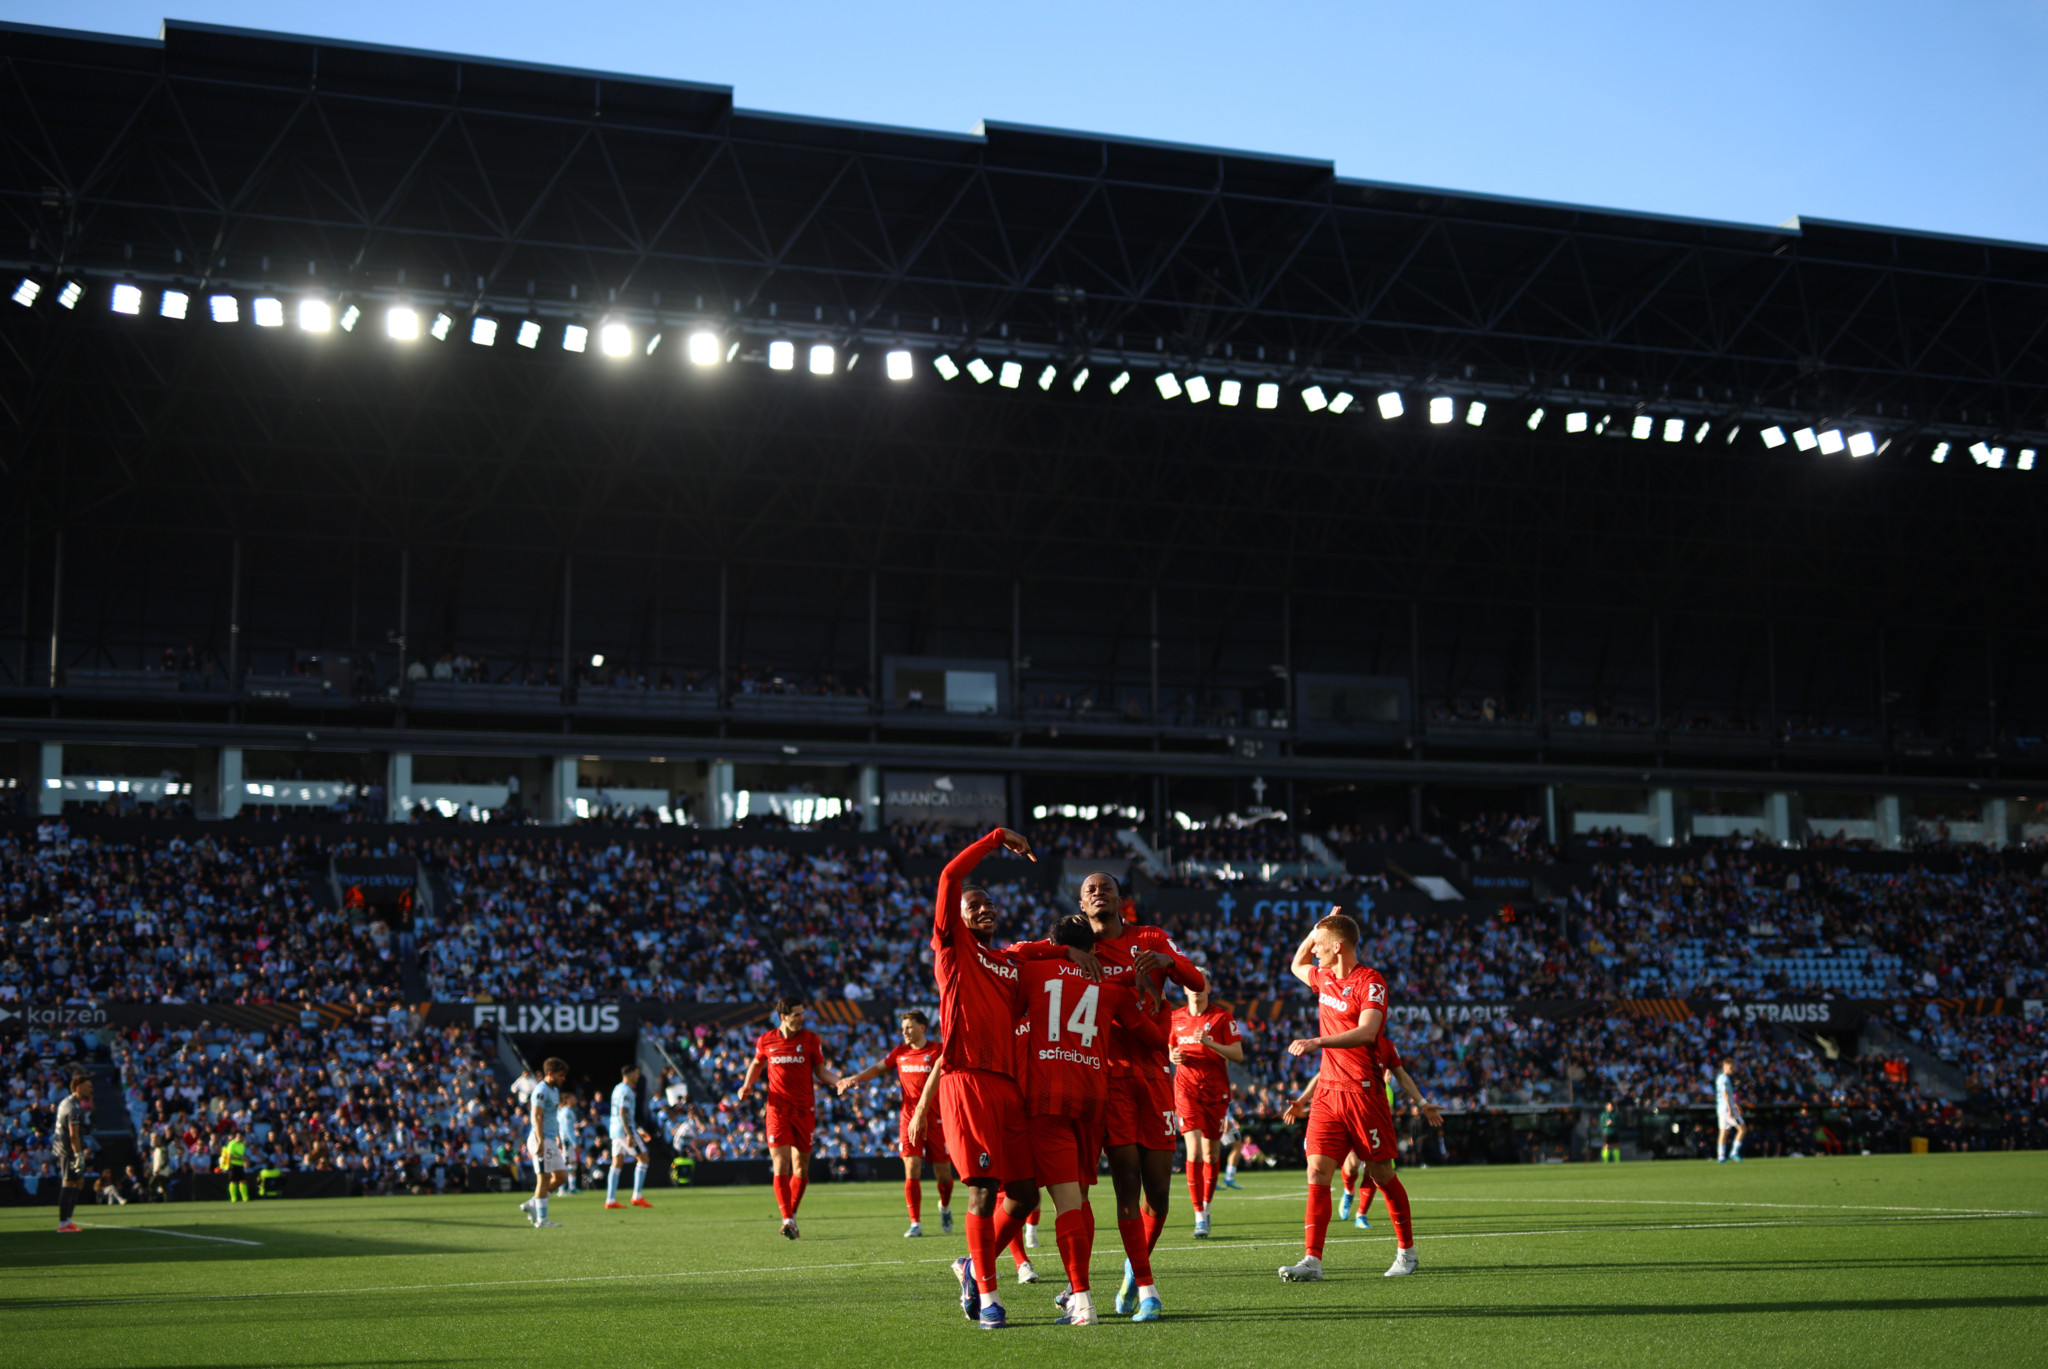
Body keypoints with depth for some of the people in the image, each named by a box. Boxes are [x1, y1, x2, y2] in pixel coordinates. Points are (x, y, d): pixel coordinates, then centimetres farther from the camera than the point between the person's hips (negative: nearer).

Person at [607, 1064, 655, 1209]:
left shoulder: (617, 1088, 19)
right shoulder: (626, 1091, -11)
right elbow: (623, 1113, -20)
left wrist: (639, 1130, 30)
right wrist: (630, 1134, -24)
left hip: (615, 1130, 9)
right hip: (625, 1130, -9)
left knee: (617, 1163, 7)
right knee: (643, 1158, -3)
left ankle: (610, 1200, 2)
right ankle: (637, 1197, -6)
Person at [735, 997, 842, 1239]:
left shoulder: (810, 1039, 0)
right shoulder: (766, 1040, 1)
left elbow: (820, 1071, 7)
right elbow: (757, 1064, 19)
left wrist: (839, 1082, -11)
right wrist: (746, 1086, 3)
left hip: (805, 1110, 1)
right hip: (778, 1109, -1)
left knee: (801, 1168, 5)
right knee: (780, 1165, -12)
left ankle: (791, 1215, 21)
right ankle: (787, 1220, -12)